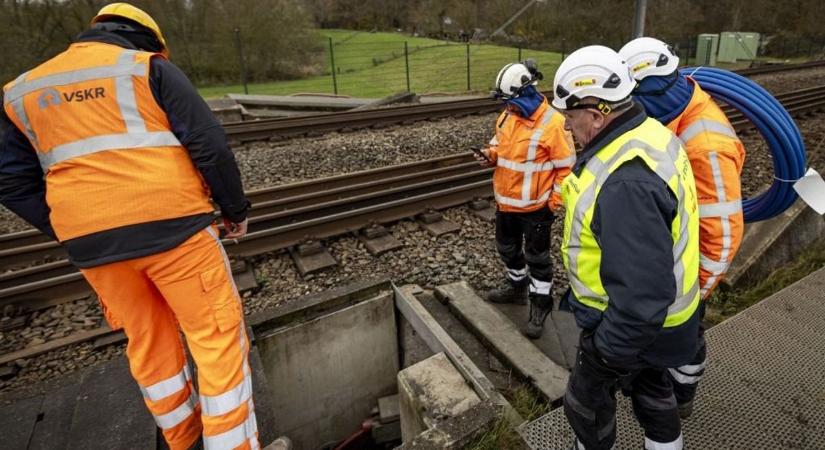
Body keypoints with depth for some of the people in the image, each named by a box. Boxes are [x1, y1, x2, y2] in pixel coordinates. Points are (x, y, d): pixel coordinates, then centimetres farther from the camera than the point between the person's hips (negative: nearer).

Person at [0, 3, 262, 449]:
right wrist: (235, 208, 4)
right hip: (170, 226, -5)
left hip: (93, 244, 6)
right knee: (218, 336, 5)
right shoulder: (149, 67, 4)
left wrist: (78, 234, 18)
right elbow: (209, 145, -6)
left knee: (148, 342, 20)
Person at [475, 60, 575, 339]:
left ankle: (541, 303, 25)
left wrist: (554, 200, -15)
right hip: (505, 201, 7)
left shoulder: (552, 123, -18)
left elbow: (566, 166, -14)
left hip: (534, 206, -7)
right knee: (507, 247, 22)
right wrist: (490, 155, -6)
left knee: (537, 256, 7)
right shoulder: (507, 116, 2)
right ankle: (517, 286, 45)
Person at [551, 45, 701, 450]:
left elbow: (643, 294, -34)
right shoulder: (649, 133, -3)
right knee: (650, 388, 31)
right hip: (647, 314, 9)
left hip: (629, 323, -9)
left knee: (586, 402, 17)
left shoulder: (627, 182, -36)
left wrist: (608, 350, -20)